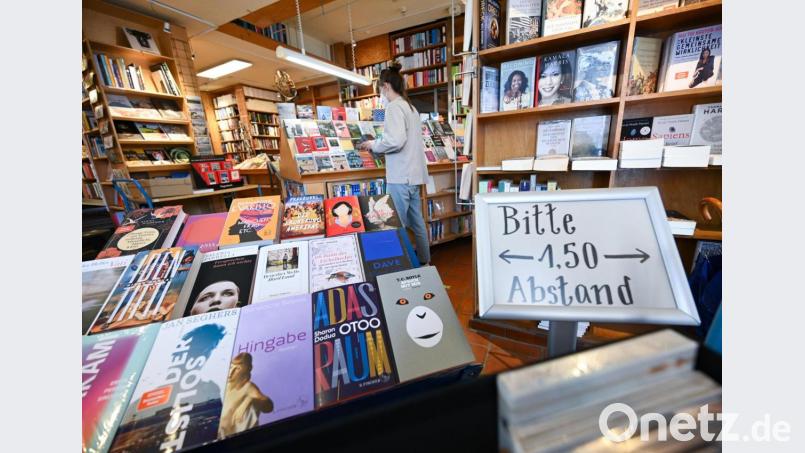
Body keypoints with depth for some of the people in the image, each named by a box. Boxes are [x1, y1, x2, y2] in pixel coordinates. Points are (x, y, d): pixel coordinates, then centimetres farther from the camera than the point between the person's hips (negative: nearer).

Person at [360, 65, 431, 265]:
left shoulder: (394, 106, -7)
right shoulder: (411, 107, 19)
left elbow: (395, 141, -21)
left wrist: (374, 145, -4)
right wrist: (380, 143, 18)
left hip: (401, 176, -9)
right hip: (413, 174, 9)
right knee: (417, 222, 14)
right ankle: (424, 261, 25)